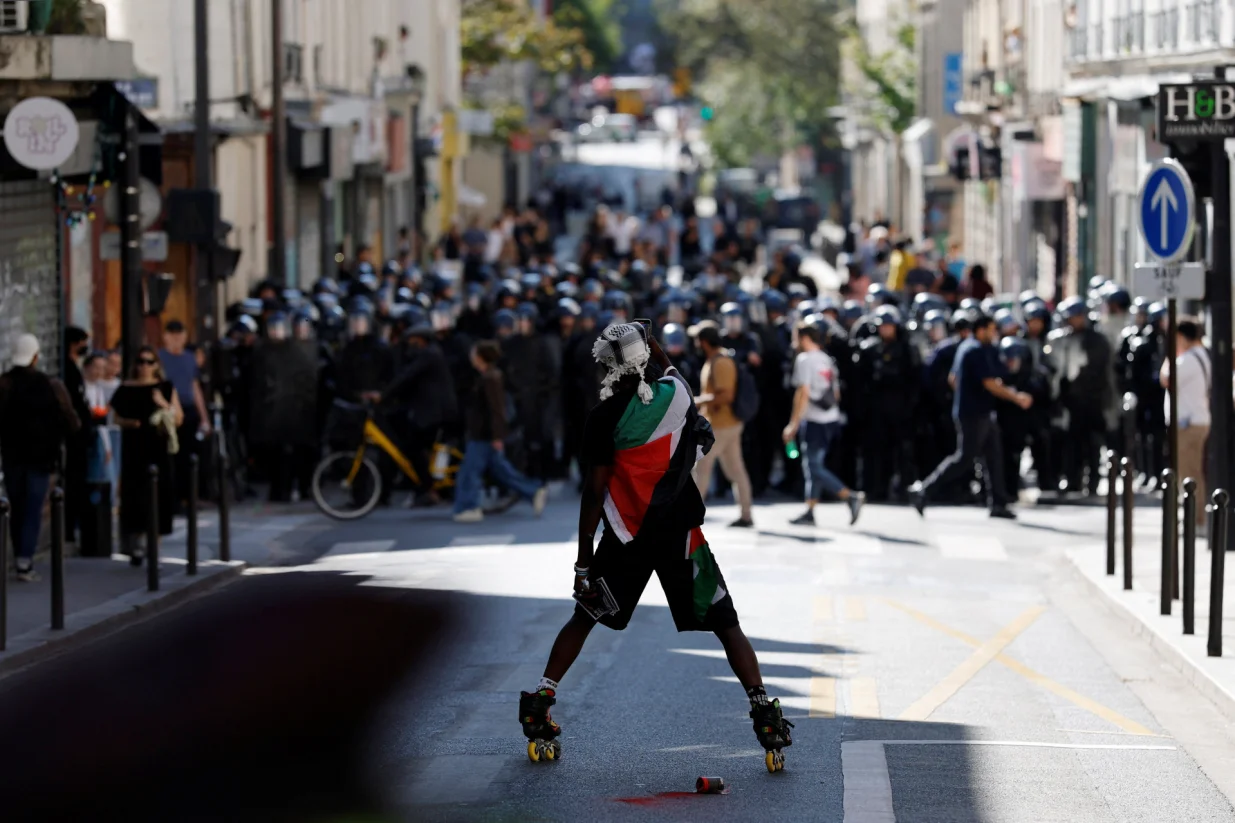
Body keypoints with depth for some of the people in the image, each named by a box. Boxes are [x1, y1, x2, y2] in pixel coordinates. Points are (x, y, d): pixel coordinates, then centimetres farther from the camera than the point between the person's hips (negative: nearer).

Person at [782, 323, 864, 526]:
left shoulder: (805, 359, -10)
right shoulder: (827, 360, 16)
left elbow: (803, 393, -17)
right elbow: (836, 393, 21)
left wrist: (793, 424, -16)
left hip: (814, 422, -9)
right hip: (831, 420, 9)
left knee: (814, 467, -8)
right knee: (813, 466, 12)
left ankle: (850, 496, -16)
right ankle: (809, 512, 12)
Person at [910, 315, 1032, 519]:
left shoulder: (966, 348, 13)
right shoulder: (978, 351, -17)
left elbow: (953, 379, 21)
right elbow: (991, 385, -20)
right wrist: (1017, 398, -13)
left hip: (981, 413, 10)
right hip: (973, 415, -10)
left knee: (993, 457, 8)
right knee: (964, 458, -9)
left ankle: (998, 504, 10)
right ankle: (924, 489, -7)